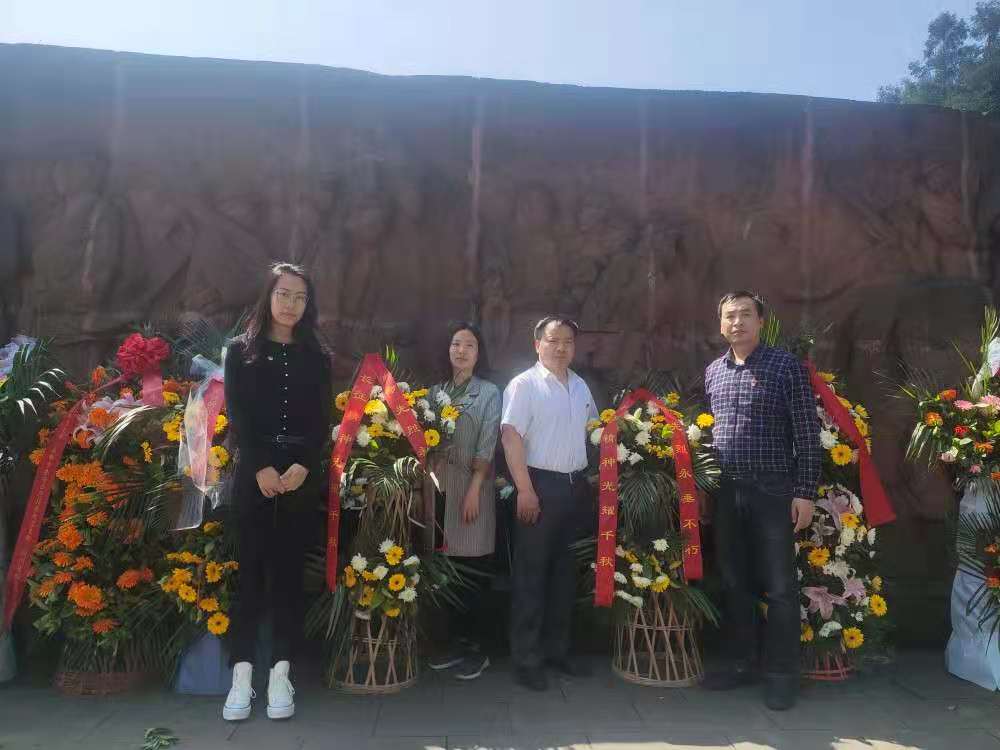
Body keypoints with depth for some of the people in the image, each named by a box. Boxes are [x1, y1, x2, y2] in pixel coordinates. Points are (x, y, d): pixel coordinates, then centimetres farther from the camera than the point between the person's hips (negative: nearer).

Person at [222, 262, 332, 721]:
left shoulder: (315, 356, 10)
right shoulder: (241, 351, 6)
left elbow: (322, 420, 4)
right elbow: (237, 416, -2)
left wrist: (303, 466, -11)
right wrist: (261, 468, -13)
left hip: (302, 473, 1)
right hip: (254, 472, -1)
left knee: (289, 570, 3)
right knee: (252, 568, 0)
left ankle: (280, 675, 9)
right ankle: (242, 675, 6)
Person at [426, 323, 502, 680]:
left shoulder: (489, 393, 2)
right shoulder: (436, 392, 13)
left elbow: (487, 448, -6)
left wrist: (474, 489, -14)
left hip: (472, 486, -4)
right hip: (441, 485, 4)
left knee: (472, 571, -2)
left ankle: (478, 649, 10)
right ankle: (457, 642, 21)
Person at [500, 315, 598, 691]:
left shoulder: (580, 386, 12)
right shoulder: (524, 385, -9)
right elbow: (511, 437, -15)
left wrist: (590, 482, 15)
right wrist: (525, 490, -20)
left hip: (576, 486, 7)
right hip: (541, 485, -7)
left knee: (565, 571, 14)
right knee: (532, 574, 0)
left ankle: (557, 648, 27)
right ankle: (527, 658, 10)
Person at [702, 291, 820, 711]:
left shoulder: (786, 366, -4)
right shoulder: (712, 372, 10)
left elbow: (807, 433, -5)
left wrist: (804, 492, -10)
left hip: (773, 490, -5)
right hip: (725, 491, 5)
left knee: (779, 586, 3)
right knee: (733, 582, 13)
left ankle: (782, 675, 17)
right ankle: (740, 664, 27)